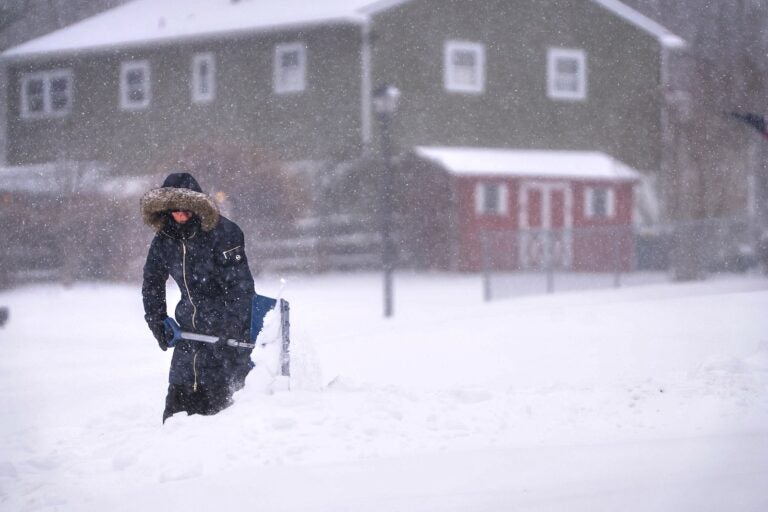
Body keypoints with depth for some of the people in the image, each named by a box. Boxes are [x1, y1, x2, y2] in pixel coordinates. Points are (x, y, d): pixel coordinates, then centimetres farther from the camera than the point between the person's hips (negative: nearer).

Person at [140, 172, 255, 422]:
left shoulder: (222, 233, -15)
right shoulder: (164, 238, 3)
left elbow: (241, 284, -17)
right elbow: (152, 282, 18)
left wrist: (233, 324, -25)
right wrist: (157, 322, 9)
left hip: (230, 327, -6)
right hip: (190, 327, 6)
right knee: (180, 392, 5)